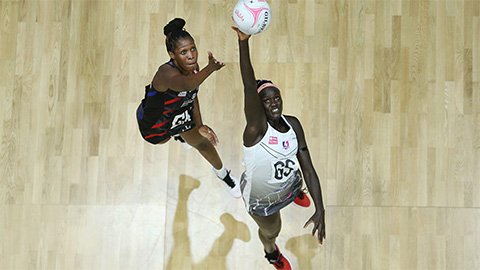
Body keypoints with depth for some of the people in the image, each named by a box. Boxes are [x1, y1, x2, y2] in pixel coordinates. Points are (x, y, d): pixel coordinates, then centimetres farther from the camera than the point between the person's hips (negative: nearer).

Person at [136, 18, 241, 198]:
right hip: (153, 122, -4)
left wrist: (199, 125, -7)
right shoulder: (167, 73, -47)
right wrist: (209, 69, -88)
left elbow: (192, 93, -4)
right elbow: (186, 84, -70)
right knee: (162, 139, 30)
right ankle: (177, 134, 70)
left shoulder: (193, 68, -24)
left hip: (180, 112, 4)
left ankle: (221, 173, 52)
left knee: (202, 142, 19)